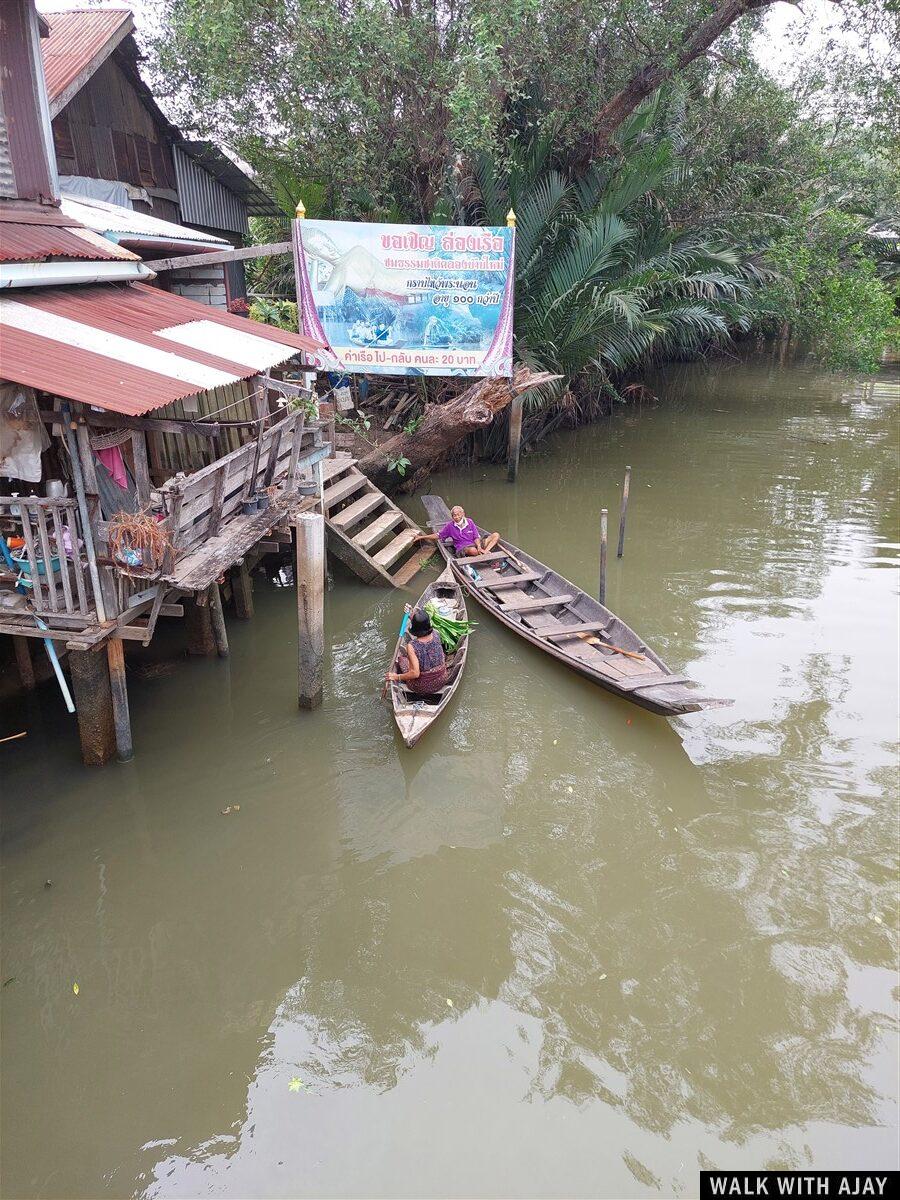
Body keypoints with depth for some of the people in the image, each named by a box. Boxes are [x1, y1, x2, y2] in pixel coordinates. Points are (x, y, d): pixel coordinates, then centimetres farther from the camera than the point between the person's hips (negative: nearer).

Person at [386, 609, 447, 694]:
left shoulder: (411, 646, -29)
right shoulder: (435, 635, -15)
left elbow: (415, 673, -29)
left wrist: (396, 677, -16)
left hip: (421, 687, -4)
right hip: (441, 682, 4)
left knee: (402, 658, 22)